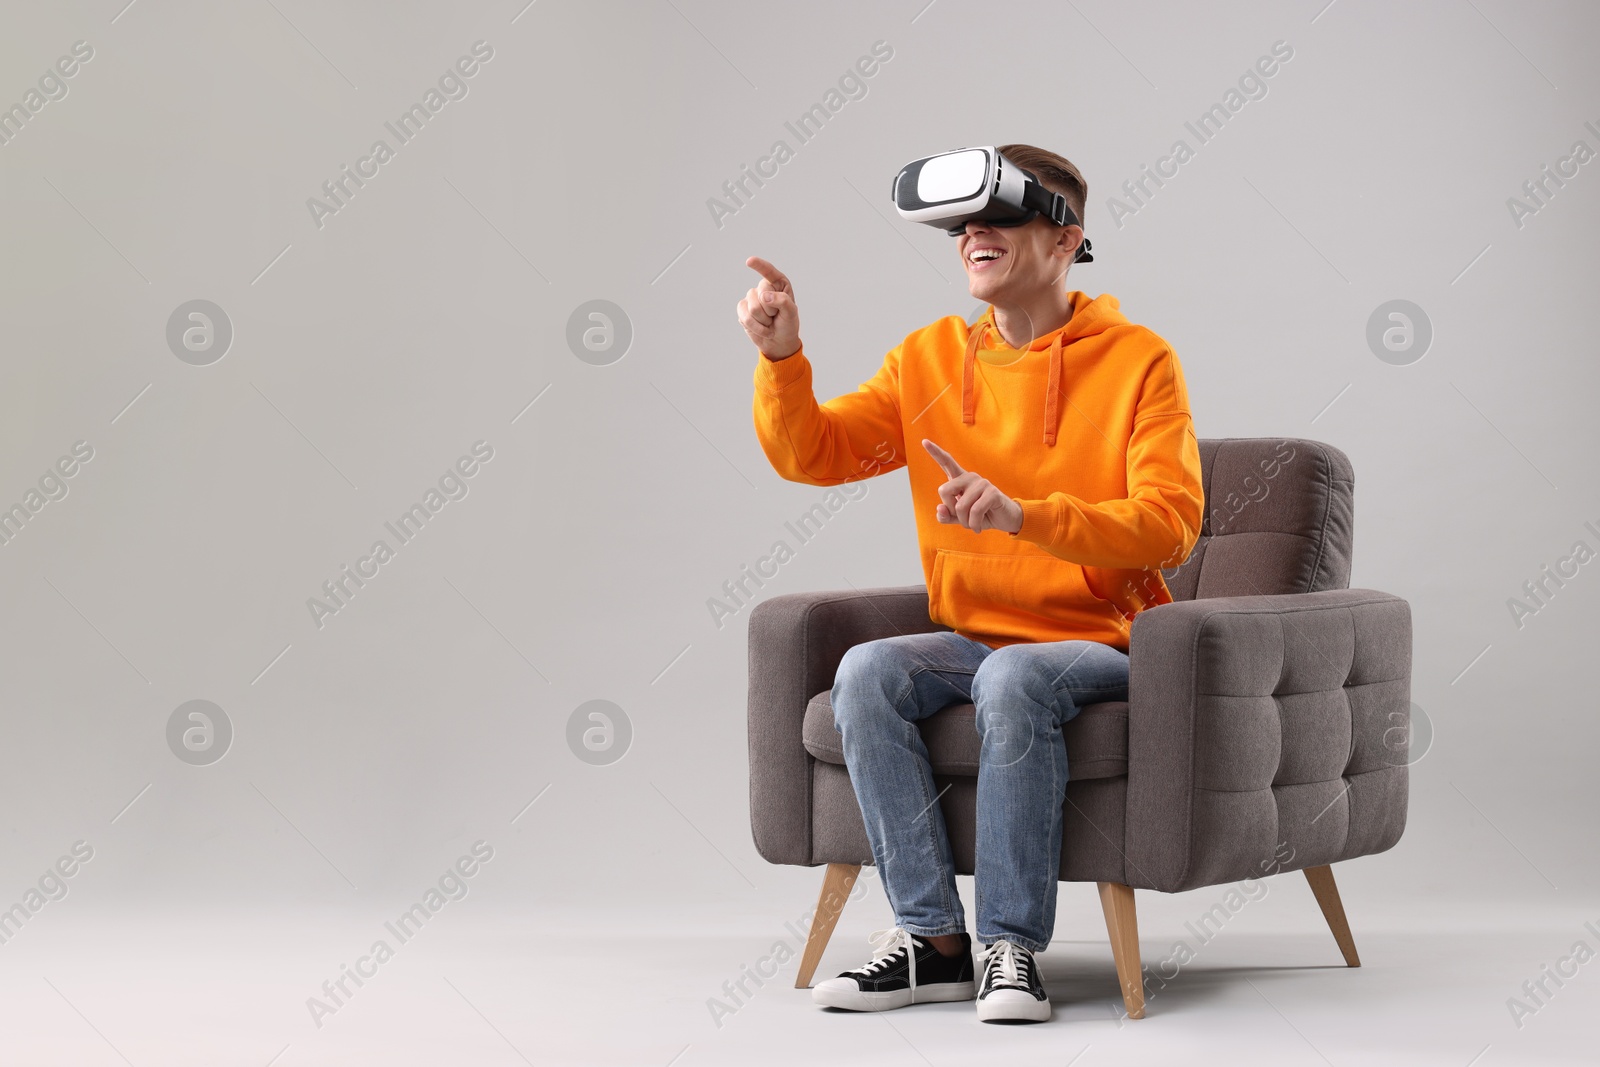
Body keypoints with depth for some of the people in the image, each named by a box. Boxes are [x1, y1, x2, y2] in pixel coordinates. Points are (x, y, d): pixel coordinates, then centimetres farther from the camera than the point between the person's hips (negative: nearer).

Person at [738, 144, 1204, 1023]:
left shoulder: (1138, 361, -5)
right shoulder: (929, 358, 9)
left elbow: (1170, 525, -14)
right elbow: (811, 456, 6)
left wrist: (1023, 515, -27)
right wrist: (782, 357, -13)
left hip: (1099, 644, -4)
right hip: (970, 640, 4)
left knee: (1013, 678, -35)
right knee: (866, 671, -25)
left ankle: (1011, 948, -25)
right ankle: (933, 939, -19)